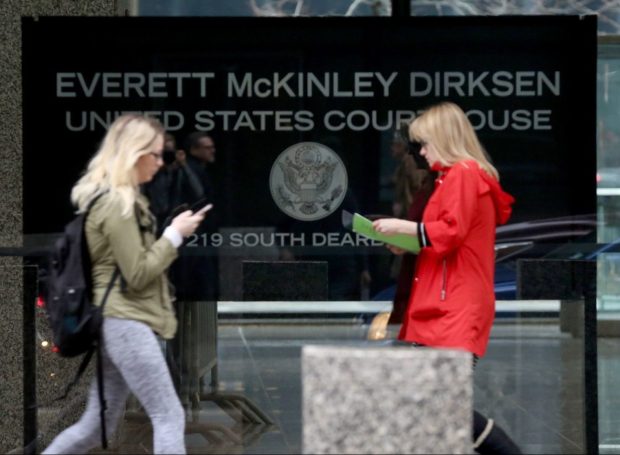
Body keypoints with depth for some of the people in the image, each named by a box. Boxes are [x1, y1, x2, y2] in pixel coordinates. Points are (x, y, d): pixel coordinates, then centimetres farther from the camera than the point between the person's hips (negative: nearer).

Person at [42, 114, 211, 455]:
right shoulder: (117, 204, -15)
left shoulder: (109, 199, 17)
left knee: (96, 426, 12)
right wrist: (174, 235, -8)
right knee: (169, 416, -9)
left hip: (117, 321, 11)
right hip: (124, 321, -11)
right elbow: (137, 274, -16)